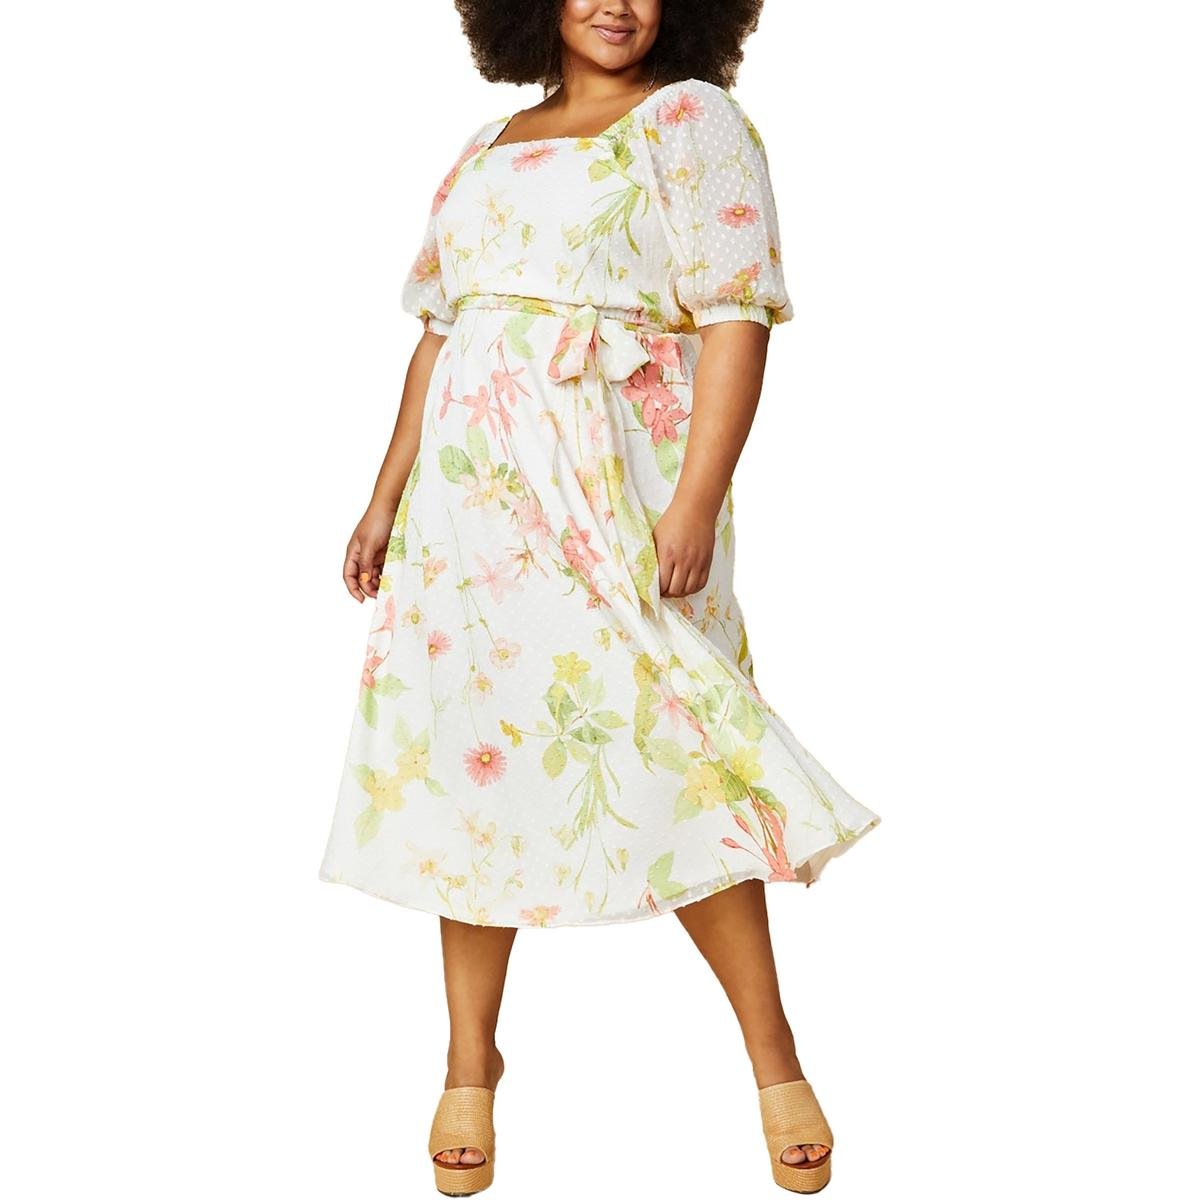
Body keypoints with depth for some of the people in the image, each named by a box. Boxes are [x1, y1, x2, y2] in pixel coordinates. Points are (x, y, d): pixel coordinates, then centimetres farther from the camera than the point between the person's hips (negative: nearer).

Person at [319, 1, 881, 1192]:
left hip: (616, 484, -5)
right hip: (474, 489, 6)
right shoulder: (486, 148, 18)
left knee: (663, 754, -7)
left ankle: (775, 1061, 9)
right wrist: (385, 499, 14)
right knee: (465, 749, 4)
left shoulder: (691, 118, 1)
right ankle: (472, 1063, 17)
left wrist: (699, 497, -18)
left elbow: (736, 316, -8)